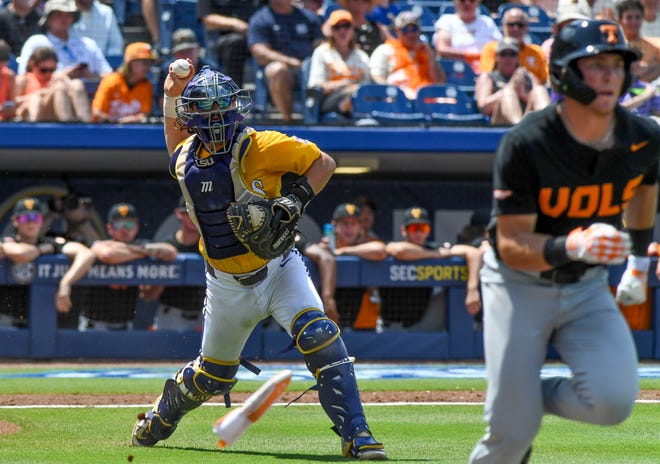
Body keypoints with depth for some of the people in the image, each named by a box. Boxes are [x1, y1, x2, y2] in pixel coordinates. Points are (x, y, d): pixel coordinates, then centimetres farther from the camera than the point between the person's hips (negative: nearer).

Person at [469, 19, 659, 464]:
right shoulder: (526, 144, -23)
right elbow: (511, 246, -23)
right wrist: (572, 246, -42)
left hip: (587, 288, 3)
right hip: (519, 286, -3)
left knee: (614, 401, -21)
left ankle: (533, 394, 11)